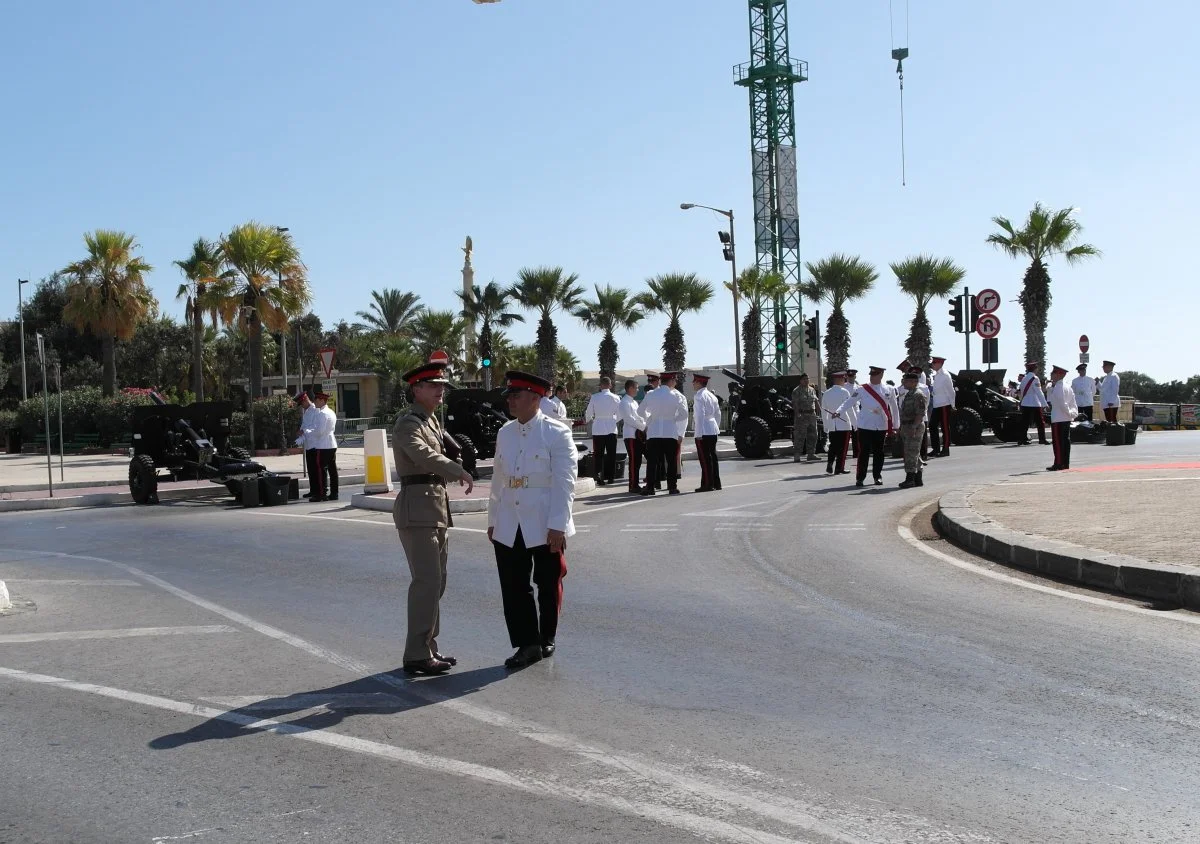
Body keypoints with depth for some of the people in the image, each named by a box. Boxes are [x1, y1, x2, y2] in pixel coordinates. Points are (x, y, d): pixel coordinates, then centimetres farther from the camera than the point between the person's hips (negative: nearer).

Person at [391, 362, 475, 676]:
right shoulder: (408, 424, -12)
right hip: (417, 509, -10)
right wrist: (459, 471, -39)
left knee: (436, 581, 12)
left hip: (436, 508, 10)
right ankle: (417, 656, -10)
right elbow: (424, 455, -30)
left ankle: (428, 648, 19)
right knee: (427, 581, -13)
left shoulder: (431, 421, 18)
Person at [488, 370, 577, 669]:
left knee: (548, 585, 9)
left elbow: (564, 483, -11)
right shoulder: (505, 432, 10)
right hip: (509, 527, 5)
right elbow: (498, 479, 15)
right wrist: (493, 519, 14)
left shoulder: (556, 433, -8)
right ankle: (527, 644, 9)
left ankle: (546, 639, 26)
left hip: (545, 527, -5)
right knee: (513, 587, 1)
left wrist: (557, 526, -15)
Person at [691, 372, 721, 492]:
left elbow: (700, 415, -17)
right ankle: (716, 483, 16)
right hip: (713, 431, 9)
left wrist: (698, 433, -17)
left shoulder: (699, 396, -11)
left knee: (705, 458, -6)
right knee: (712, 456, 12)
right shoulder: (711, 396, 15)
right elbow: (718, 413, 18)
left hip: (703, 432, -9)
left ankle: (708, 484, -6)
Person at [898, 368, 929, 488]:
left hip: (914, 427, -10)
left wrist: (913, 427, -26)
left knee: (911, 453, -9)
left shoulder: (919, 395, -14)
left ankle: (910, 479, -7)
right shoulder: (908, 394, 17)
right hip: (906, 426, 10)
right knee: (914, 454, 13)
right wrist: (902, 427, 21)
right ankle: (918, 479, 19)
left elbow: (920, 413, -22)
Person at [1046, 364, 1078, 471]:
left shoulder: (1057, 388, -15)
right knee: (1066, 441, 11)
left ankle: (1058, 464, -6)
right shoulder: (1067, 387, 15)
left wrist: (1070, 413, -12)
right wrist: (1074, 413, 10)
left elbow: (1062, 404, -21)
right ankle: (1065, 464, 14)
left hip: (1058, 419, -10)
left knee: (1058, 442, -6)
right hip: (1067, 419, 10)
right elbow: (1073, 403, 14)